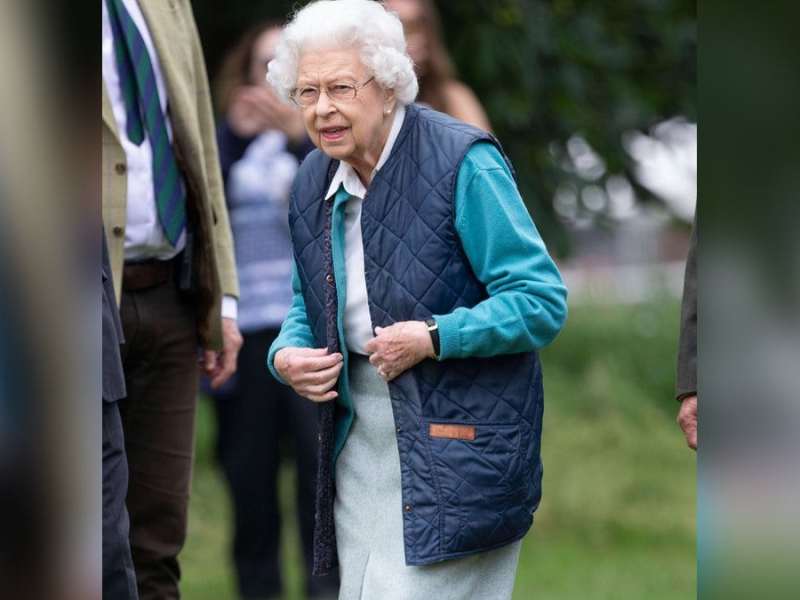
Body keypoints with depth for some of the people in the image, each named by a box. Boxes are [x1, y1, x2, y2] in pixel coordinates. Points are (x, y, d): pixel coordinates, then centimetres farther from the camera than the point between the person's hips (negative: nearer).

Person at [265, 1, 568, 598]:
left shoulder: (463, 164, -13)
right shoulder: (314, 181, 9)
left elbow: (543, 302, -14)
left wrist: (433, 338, -23)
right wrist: (287, 356, 0)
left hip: (457, 452, -7)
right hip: (361, 451, 7)